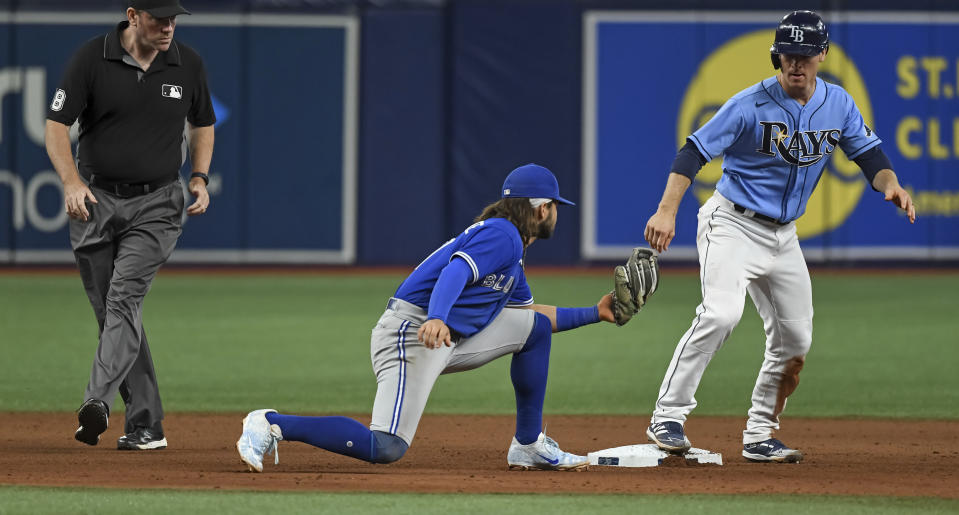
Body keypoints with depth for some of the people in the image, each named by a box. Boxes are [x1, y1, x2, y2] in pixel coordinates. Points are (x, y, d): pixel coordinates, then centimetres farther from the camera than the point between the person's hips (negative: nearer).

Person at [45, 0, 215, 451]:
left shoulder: (187, 64, 1)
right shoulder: (92, 58, -8)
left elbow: (202, 124, 17)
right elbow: (56, 124, -7)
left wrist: (199, 177, 1)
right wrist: (71, 180, -22)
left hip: (156, 205, -1)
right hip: (95, 203, 1)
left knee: (124, 298, -20)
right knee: (111, 313, 4)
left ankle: (98, 402, -32)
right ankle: (146, 424, 11)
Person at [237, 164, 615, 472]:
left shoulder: (512, 254, 24)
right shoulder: (503, 234, -8)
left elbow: (533, 316, 32)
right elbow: (456, 271, -25)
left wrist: (595, 313, 31)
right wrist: (437, 319, -43)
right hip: (412, 333, -11)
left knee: (535, 325, 15)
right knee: (386, 449, -23)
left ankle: (528, 446, 17)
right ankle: (272, 425, -14)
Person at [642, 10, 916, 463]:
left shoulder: (837, 104, 0)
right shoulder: (751, 105, -18)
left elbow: (867, 151, 6)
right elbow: (695, 151, -20)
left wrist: (891, 186, -17)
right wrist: (667, 210, -33)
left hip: (783, 235, 7)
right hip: (733, 223, -7)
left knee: (795, 340, 7)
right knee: (720, 315, -27)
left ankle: (759, 437, 19)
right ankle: (667, 418, -23)